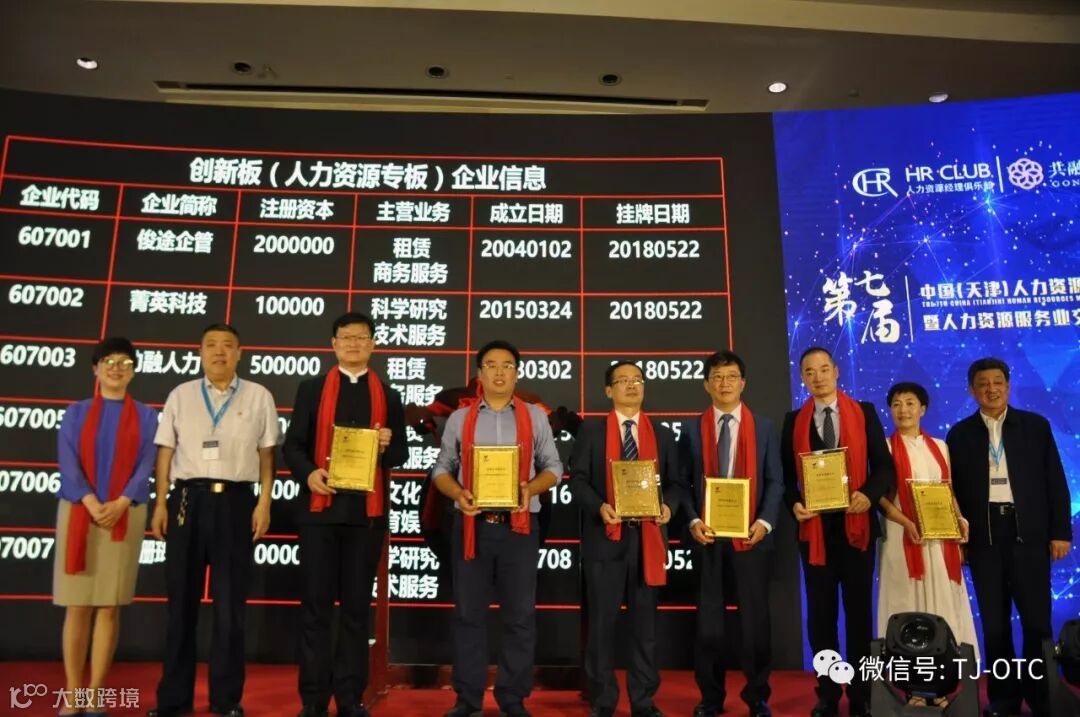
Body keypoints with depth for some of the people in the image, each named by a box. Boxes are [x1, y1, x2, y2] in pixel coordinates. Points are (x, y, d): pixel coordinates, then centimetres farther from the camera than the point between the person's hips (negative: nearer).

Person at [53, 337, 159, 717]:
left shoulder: (145, 416, 7)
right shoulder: (76, 413, 9)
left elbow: (146, 466, 0)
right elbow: (67, 463, -1)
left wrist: (119, 504, -15)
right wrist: (91, 503, -15)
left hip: (124, 516, 0)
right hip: (78, 513, 1)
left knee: (109, 607, 2)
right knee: (77, 606, 2)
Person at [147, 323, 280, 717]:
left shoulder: (259, 397, 5)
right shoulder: (180, 395, 9)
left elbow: (266, 454, 3)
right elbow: (166, 452, 8)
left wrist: (264, 503, -4)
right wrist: (160, 504, 2)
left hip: (235, 500, -1)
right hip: (188, 498, 2)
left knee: (230, 603, 6)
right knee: (181, 599, 9)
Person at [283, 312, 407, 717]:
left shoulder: (388, 396, 13)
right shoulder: (311, 390, 10)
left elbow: (401, 453, 11)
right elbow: (292, 444, 4)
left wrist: (387, 447, -11)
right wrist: (308, 473, -15)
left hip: (367, 511, 1)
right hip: (320, 506, -1)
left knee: (357, 605, 7)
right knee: (315, 603, 3)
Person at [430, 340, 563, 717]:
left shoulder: (535, 417, 6)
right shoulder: (459, 419, 7)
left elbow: (553, 467, 6)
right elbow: (441, 468, 8)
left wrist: (531, 489, -14)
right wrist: (458, 493, -12)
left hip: (519, 526, 0)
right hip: (471, 525, 0)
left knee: (519, 615, 6)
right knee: (469, 613, 7)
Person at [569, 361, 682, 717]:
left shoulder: (662, 434, 12)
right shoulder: (591, 430, 4)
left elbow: (674, 482, 9)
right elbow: (578, 480, -2)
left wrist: (668, 505, -11)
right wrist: (600, 507, -18)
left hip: (647, 536, 2)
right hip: (604, 535, -2)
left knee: (645, 620, 8)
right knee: (602, 620, 4)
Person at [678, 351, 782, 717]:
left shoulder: (764, 427, 5)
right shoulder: (692, 428, 5)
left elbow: (775, 481, 1)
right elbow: (684, 482, 2)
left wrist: (765, 521, -12)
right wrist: (693, 521, -11)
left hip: (750, 533, 0)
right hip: (707, 533, 0)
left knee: (755, 616, 7)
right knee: (709, 617, 8)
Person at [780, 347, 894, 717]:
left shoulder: (864, 412, 3)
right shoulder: (794, 420, 5)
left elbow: (885, 466, -1)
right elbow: (787, 476, 5)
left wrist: (869, 495, -18)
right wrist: (794, 504, -13)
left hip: (856, 523, -1)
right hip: (814, 526, 1)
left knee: (859, 610, 8)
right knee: (821, 613, 8)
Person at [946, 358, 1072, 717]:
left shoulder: (1036, 425, 4)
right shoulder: (959, 434, 4)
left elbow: (1055, 481, 3)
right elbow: (954, 490, 6)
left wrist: (1060, 531, -2)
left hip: (1028, 532, 0)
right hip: (983, 536, 1)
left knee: (1036, 618, 4)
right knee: (994, 621, 8)